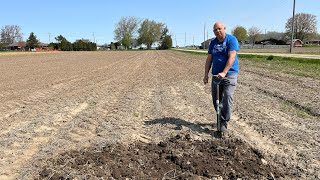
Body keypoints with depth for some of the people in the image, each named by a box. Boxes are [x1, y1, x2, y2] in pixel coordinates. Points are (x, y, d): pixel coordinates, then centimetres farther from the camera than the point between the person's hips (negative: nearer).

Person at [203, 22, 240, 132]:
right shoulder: (213, 43, 12)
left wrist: (224, 72, -25)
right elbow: (209, 59, 11)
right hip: (216, 75, 6)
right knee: (216, 99, 7)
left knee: (227, 97, -15)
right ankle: (221, 118, 24)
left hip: (229, 74, -6)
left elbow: (231, 57, -17)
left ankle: (224, 122, -7)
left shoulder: (231, 40, -6)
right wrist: (206, 74, 5)